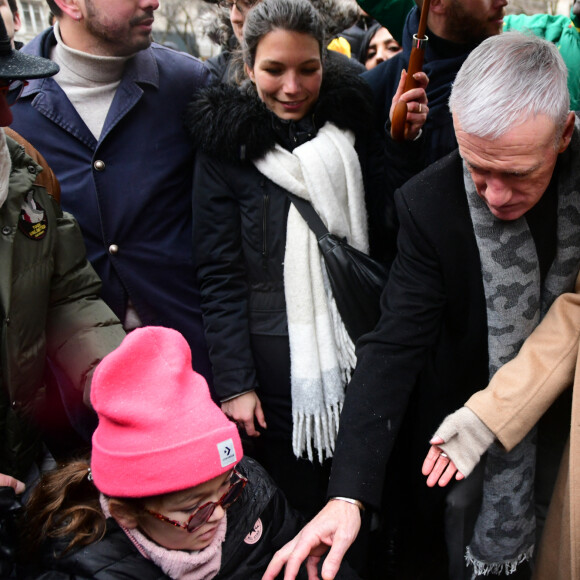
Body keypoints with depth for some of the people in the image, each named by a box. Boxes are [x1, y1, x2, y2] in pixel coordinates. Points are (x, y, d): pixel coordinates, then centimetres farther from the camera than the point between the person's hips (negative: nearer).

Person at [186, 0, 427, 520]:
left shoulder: (351, 122, 1)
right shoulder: (225, 143, -5)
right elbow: (220, 274, -6)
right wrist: (235, 383, -9)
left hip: (362, 341, 3)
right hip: (277, 355, -3)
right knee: (300, 507, 9)